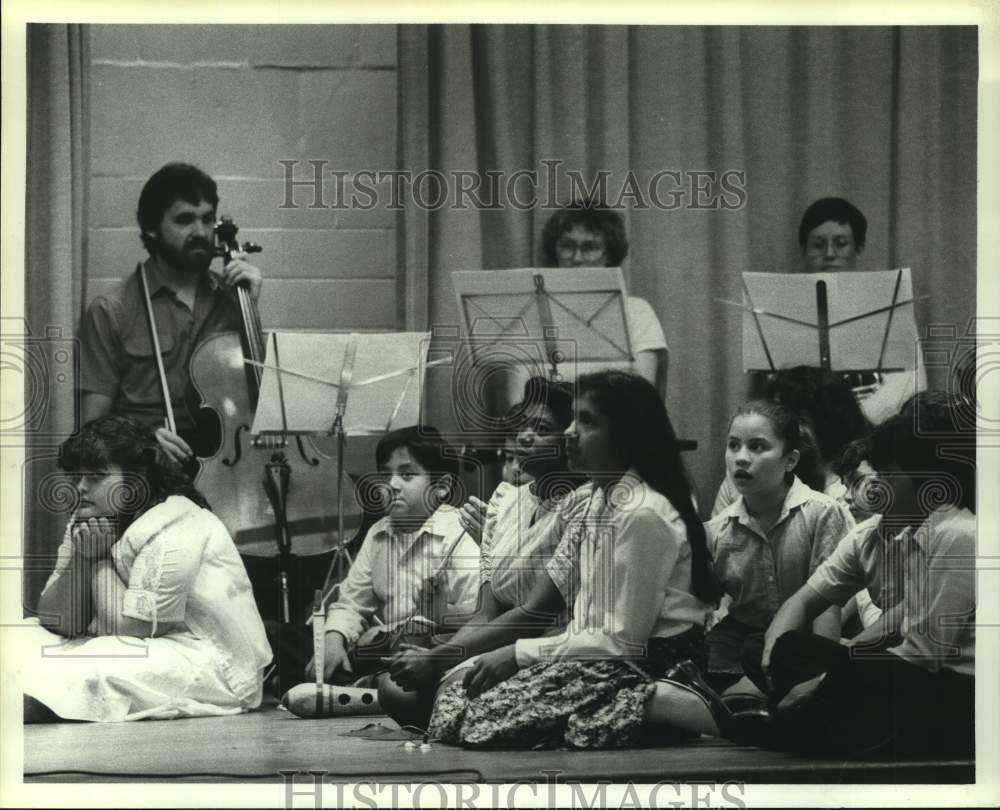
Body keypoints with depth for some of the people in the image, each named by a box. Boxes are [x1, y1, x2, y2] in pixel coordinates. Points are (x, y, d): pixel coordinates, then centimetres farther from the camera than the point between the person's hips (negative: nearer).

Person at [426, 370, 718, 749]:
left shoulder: (642, 515, -19)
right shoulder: (587, 498, 10)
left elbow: (623, 642, -20)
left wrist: (518, 655, -16)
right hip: (595, 654, 9)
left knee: (484, 723, -18)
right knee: (452, 700, -3)